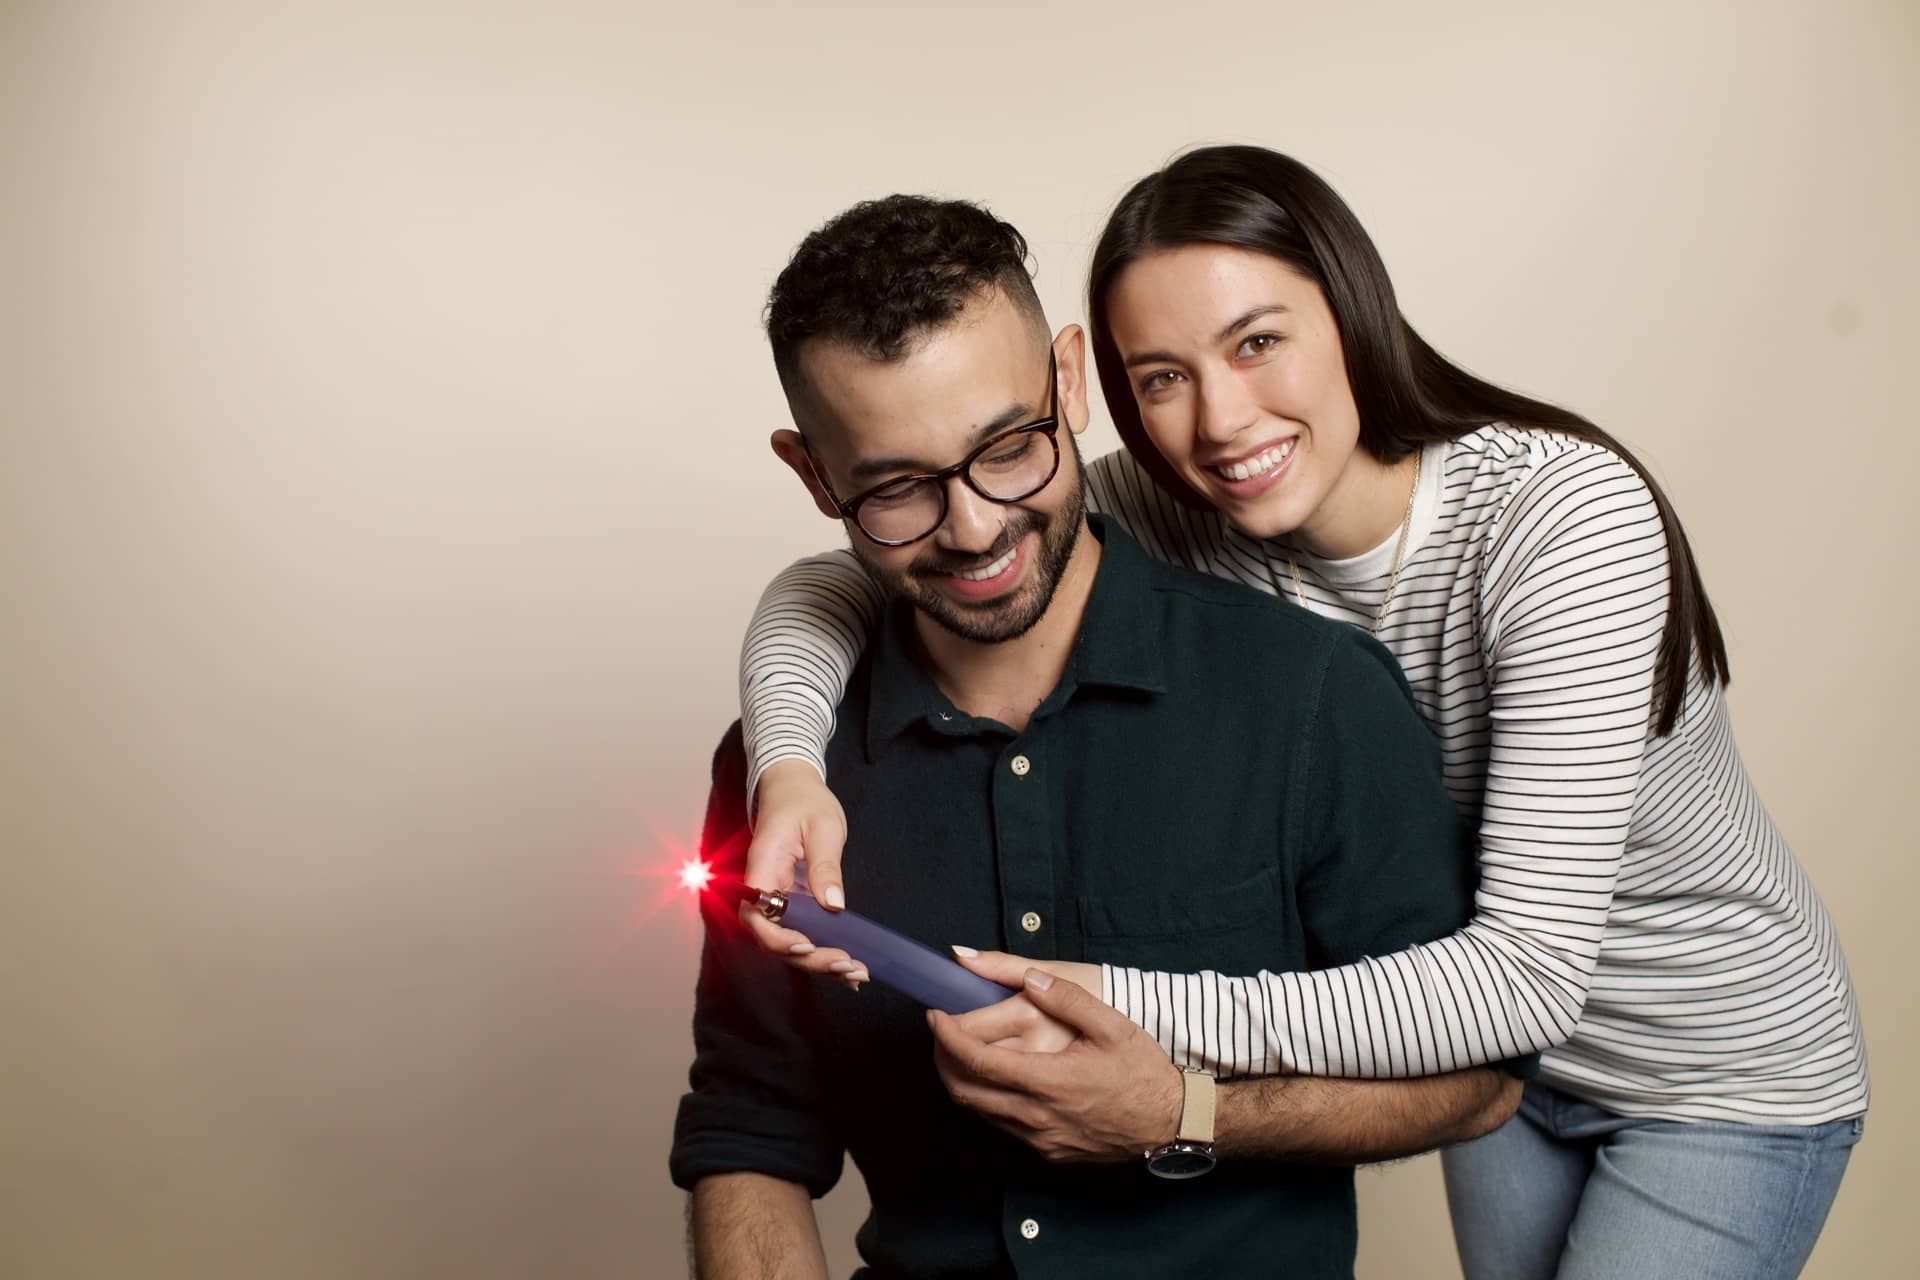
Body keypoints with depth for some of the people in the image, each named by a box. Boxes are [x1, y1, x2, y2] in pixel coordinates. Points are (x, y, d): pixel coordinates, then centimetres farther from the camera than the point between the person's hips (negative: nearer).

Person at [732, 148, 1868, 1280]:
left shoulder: (1563, 511, -32)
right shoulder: (1180, 517, -18)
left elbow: (1530, 974, -37)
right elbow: (834, 583, -14)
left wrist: (1125, 1007, -43)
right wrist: (789, 765, -35)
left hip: (1729, 1073, -4)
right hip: (1503, 1050, 4)